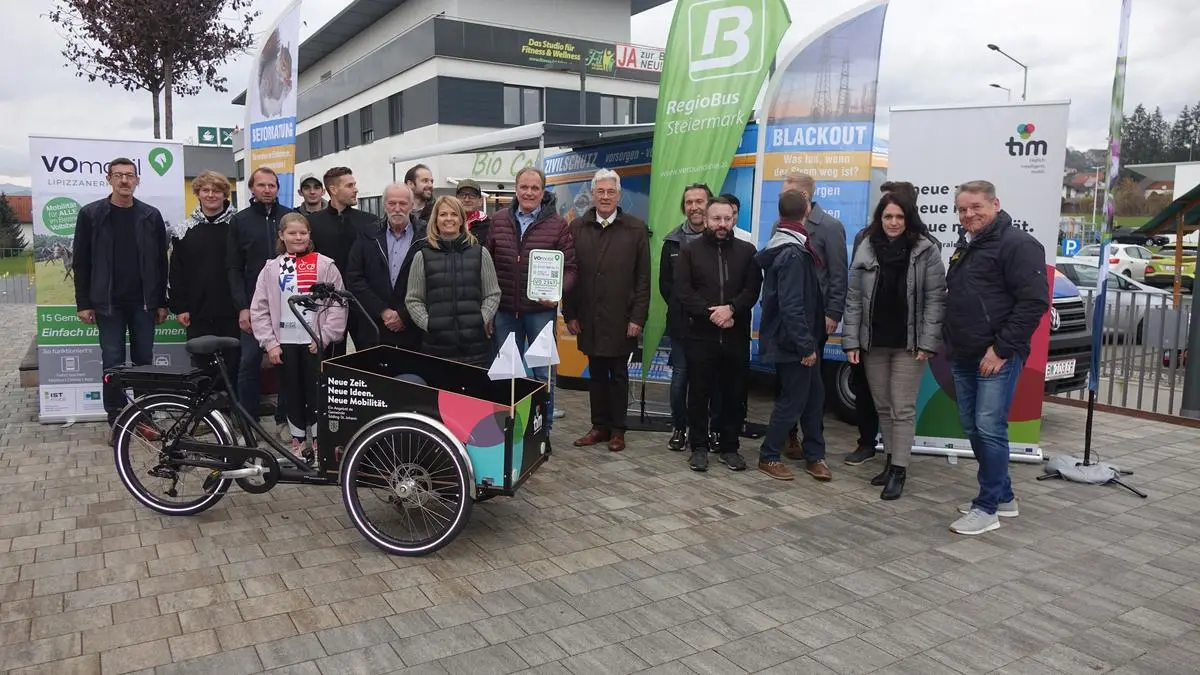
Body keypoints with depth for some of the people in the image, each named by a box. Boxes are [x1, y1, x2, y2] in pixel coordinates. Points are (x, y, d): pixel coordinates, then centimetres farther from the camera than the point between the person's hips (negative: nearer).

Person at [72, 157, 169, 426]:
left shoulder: (151, 216, 4)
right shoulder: (91, 214, 1)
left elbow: (161, 262, 6)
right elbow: (80, 262, 1)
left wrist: (162, 302, 3)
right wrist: (83, 303, -3)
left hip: (143, 303, 1)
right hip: (108, 303, -1)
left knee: (144, 360, 6)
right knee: (113, 362, 3)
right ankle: (116, 421, 11)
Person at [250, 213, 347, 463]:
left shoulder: (324, 265, -1)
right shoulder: (271, 268, 5)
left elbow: (338, 305, -3)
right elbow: (259, 310, 5)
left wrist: (324, 337, -8)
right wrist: (270, 343, -2)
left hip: (314, 343, -2)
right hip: (285, 343, 2)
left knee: (316, 392, 2)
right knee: (293, 393, 10)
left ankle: (318, 441, 15)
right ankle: (297, 441, 21)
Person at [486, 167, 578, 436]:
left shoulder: (558, 225, -2)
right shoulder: (498, 220, 6)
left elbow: (570, 268, -2)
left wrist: (558, 291, -20)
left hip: (541, 310, -3)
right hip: (504, 310, 3)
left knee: (543, 372, 4)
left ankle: (543, 430, 17)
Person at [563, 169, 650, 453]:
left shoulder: (636, 228, 0)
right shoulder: (577, 227, 5)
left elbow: (643, 278, -2)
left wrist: (638, 317, -8)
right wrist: (570, 313, 1)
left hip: (621, 318, -2)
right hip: (588, 317, 2)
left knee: (618, 374, 7)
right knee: (596, 374, 10)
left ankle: (617, 430, 17)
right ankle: (600, 426, 20)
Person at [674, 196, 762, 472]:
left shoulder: (747, 251, 9)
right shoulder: (690, 251, 5)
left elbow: (752, 289, -1)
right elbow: (683, 291, -5)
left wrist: (731, 309, -18)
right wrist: (711, 314, -13)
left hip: (736, 337, 2)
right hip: (700, 336, -1)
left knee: (734, 395, 7)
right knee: (698, 394, 4)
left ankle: (730, 447, 19)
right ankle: (699, 447, 15)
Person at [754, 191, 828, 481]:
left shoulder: (783, 246, 10)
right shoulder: (793, 254, -20)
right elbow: (792, 307, -24)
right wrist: (806, 345, -21)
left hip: (797, 340, 9)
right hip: (792, 342, -9)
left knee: (814, 396, 14)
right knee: (793, 400, 1)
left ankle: (814, 456, 22)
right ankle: (768, 457, 14)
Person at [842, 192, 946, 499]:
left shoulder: (927, 250, -5)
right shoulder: (865, 249, 3)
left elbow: (935, 299, -7)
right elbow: (853, 299, 3)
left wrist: (928, 342, -13)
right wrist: (851, 341, -2)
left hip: (909, 344, -3)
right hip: (873, 342, 4)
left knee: (903, 408, -1)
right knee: (883, 406, 13)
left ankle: (899, 471, 4)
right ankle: (892, 459, 27)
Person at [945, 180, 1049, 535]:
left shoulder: (1018, 244, -10)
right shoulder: (965, 247, 18)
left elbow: (1034, 302, -17)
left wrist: (1001, 349, -19)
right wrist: (951, 342, 15)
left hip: (997, 358, -9)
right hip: (964, 357, 9)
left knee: (990, 429, -8)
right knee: (973, 429, 12)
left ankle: (987, 508, 1)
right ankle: (1003, 496, 25)